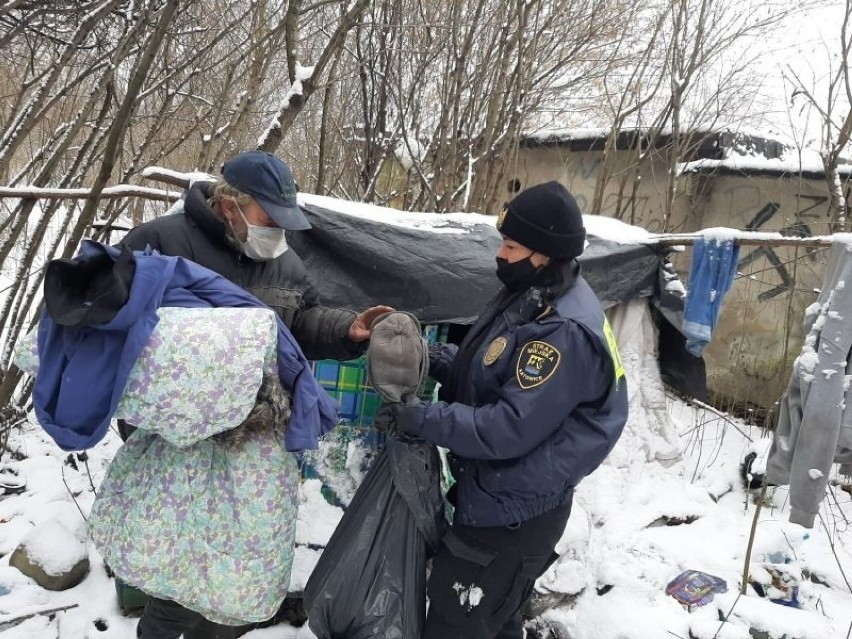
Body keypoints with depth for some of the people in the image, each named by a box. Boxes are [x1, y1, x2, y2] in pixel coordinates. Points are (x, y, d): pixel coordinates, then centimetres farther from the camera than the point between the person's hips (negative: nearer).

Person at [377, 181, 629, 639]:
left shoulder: (565, 332, -28)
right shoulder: (530, 295, 3)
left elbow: (509, 429, -29)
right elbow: (486, 370, 13)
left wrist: (419, 418, -24)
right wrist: (434, 359, -4)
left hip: (513, 512, -9)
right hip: (496, 497, 9)